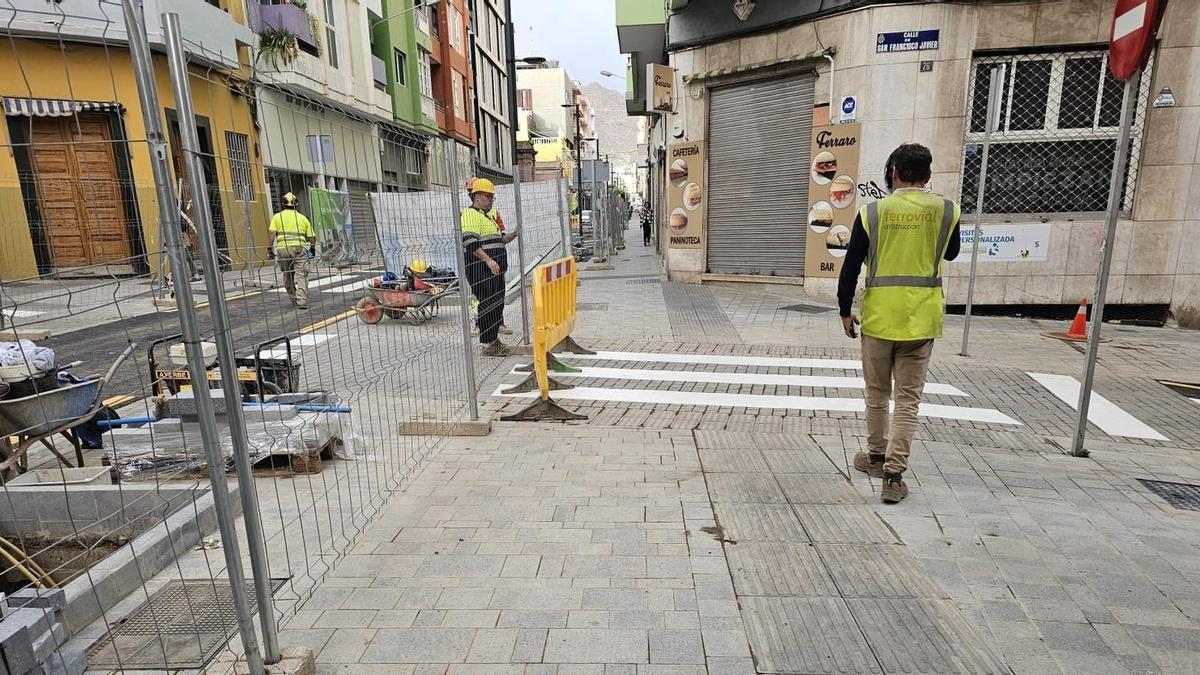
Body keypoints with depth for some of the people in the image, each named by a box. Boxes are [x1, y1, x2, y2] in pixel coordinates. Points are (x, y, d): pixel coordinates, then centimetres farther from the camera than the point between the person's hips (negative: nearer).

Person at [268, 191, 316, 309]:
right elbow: (312, 236, 12)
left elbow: (271, 233, -2)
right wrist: (313, 249, 26)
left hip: (283, 248, 1)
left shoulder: (277, 216, 11)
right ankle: (302, 301, -16)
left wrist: (270, 247, 1)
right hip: (299, 248, -1)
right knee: (301, 275, -5)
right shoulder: (302, 217, 14)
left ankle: (294, 299, 23)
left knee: (287, 275, 15)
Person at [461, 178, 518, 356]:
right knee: (487, 304, -8)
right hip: (480, 268, -10)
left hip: (495, 267, 10)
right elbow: (471, 243, -20)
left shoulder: (490, 214, 23)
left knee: (498, 303, 12)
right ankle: (488, 344, -2)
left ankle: (494, 338, 23)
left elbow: (499, 240, 27)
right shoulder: (470, 215, -8)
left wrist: (514, 234, 9)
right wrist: (488, 260, -28)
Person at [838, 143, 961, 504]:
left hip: (879, 317, -1)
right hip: (921, 320, 1)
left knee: (877, 394, 16)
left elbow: (850, 268, -6)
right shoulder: (946, 210, -1)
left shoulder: (873, 211, -6)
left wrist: (845, 312, 6)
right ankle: (894, 474, 4)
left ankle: (877, 457, 33)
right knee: (908, 398, 7)